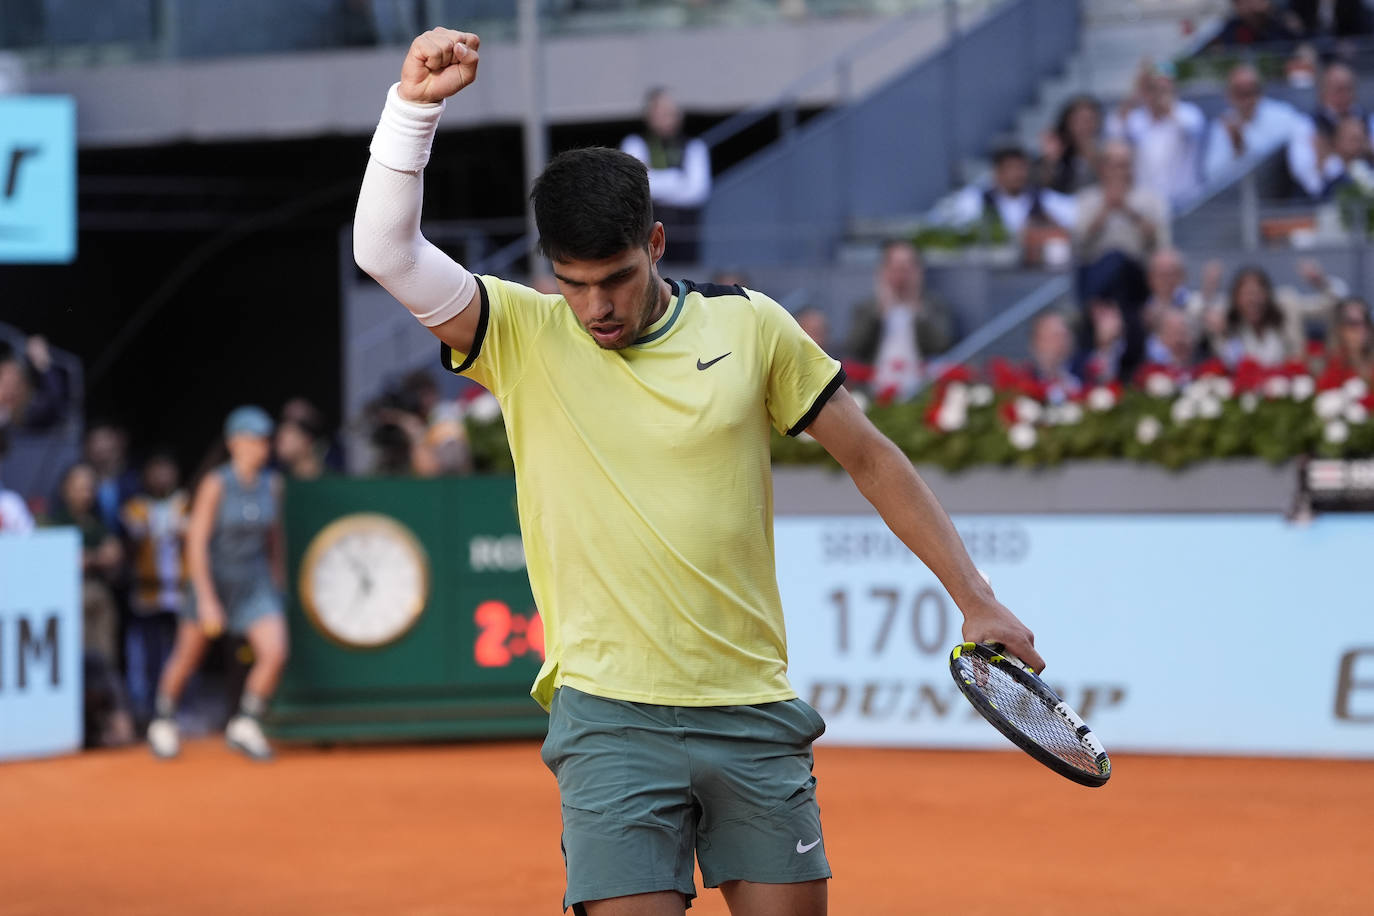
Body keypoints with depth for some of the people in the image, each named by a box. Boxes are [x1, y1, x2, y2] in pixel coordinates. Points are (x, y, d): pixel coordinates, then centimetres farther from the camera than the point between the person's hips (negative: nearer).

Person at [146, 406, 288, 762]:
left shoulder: (272, 485, -2)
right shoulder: (216, 484, -16)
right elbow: (196, 542, -18)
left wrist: (278, 579, 17)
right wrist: (207, 600, -23)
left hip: (255, 582, 3)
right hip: (214, 580, -3)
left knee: (274, 653, -15)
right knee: (187, 657, 9)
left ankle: (244, 726, 5)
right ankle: (164, 722, 34)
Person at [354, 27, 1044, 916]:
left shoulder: (751, 326, 3)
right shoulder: (522, 334, 0)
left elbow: (869, 456, 11)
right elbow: (386, 250, -12)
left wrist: (975, 598, 9)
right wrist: (415, 104, -23)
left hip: (753, 710, 2)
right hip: (610, 718, -2)